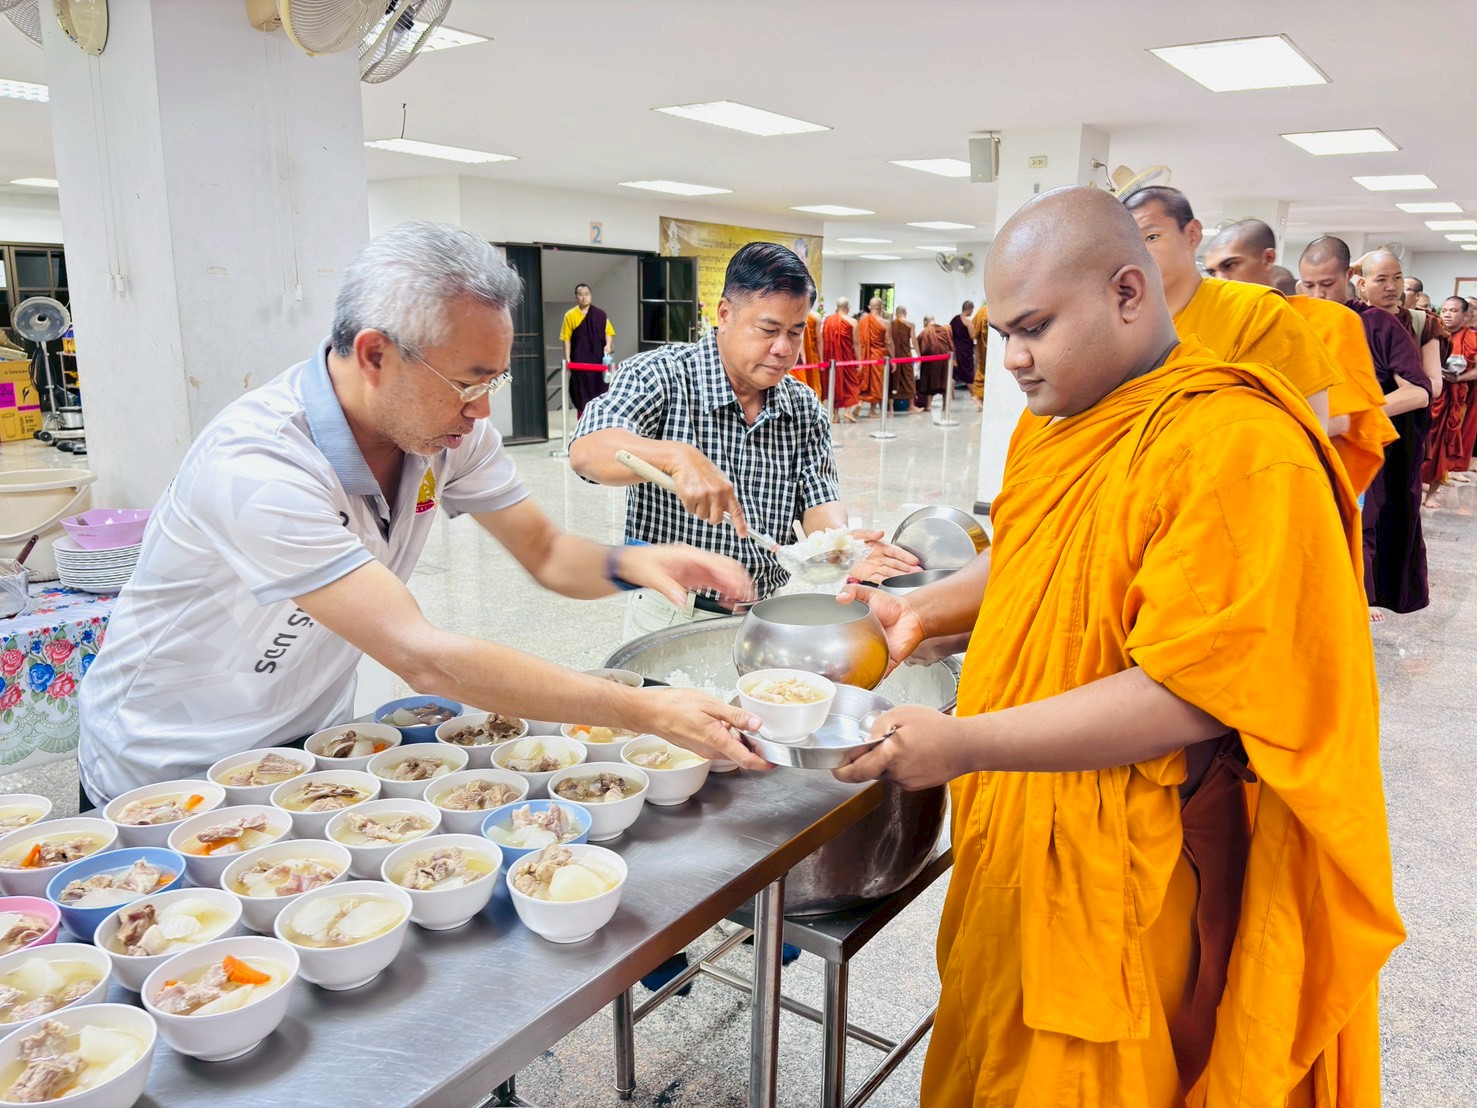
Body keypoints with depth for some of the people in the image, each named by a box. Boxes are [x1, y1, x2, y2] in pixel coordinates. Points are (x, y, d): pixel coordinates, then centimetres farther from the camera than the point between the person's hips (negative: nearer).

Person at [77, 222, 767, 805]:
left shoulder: (447, 427, -12)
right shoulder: (257, 465, -34)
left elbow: (546, 554, -3)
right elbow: (424, 659, -38)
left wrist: (630, 563, -26)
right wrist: (646, 713, -38)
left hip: (313, 746, 5)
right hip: (165, 782, -5)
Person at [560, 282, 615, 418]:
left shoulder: (600, 314, 4)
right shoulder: (570, 315, 0)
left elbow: (608, 332, 8)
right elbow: (566, 338, 0)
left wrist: (608, 345, -11)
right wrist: (567, 359, -5)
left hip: (599, 359, 1)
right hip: (579, 360, -1)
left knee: (599, 389, 4)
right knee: (581, 392, 2)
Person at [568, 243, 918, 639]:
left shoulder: (805, 409, 6)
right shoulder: (661, 375, -10)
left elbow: (818, 501, 3)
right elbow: (587, 451, -25)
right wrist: (676, 456, -43)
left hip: (768, 616, 4)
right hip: (672, 616, -4)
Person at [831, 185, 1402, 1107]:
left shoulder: (1238, 448, -22)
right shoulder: (1053, 419, 6)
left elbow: (1193, 696, -26)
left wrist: (965, 743, -28)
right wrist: (925, 610, 6)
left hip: (1134, 887, -8)